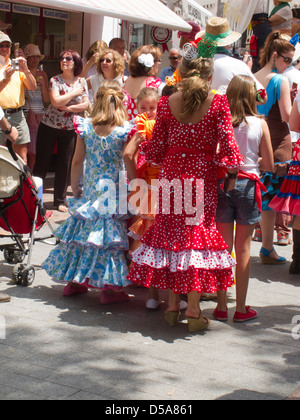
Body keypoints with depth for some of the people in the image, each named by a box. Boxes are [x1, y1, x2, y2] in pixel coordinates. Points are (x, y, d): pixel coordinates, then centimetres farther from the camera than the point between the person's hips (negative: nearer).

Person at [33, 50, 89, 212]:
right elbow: (56, 101, -21)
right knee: (42, 162, 3)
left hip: (70, 129, 2)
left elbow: (85, 105, -4)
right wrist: (74, 93, -14)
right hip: (49, 126, -2)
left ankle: (60, 200, 17)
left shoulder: (82, 82, 2)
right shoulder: (55, 80, -7)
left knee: (65, 164, 5)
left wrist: (68, 107, -15)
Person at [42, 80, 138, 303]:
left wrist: (75, 186, 12)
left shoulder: (85, 126, -3)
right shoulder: (125, 130, -12)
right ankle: (108, 286, 4)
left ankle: (74, 280, 26)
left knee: (83, 229, 15)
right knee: (110, 234, 2)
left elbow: (77, 161, 1)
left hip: (91, 190, 3)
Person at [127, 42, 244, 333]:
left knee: (171, 231, 12)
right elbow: (227, 146, -10)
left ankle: (173, 306, 18)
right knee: (198, 233, 5)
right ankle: (193, 310, 5)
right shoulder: (218, 103, -6)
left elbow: (155, 150, 2)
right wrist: (232, 169, 8)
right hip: (202, 176, -2)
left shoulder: (166, 103, 1)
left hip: (172, 174, 2)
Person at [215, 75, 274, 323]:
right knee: (243, 248, 8)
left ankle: (222, 307, 13)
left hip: (222, 184, 1)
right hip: (248, 186, 0)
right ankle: (241, 308, 13)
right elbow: (269, 165, -1)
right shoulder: (260, 124, -5)